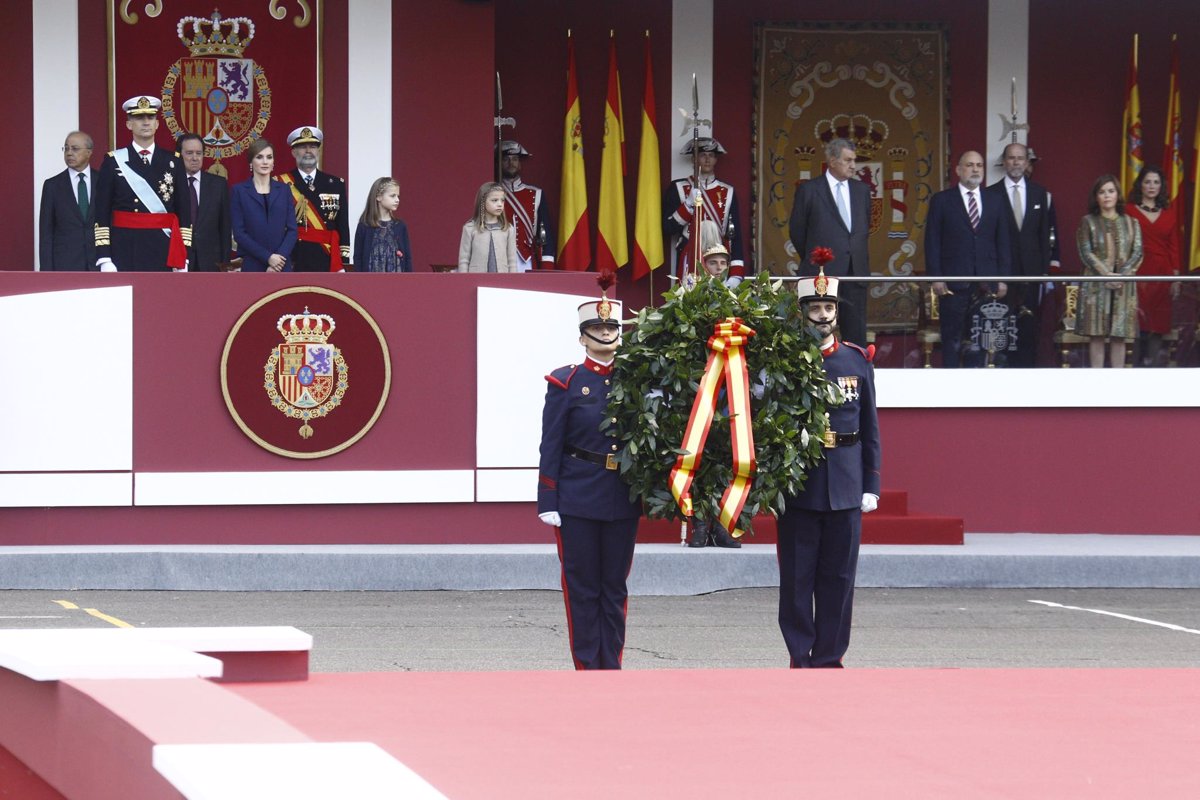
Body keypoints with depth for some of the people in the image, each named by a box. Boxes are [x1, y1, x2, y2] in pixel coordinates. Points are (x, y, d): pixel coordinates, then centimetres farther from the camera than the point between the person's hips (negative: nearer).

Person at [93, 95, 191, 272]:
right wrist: (104, 259, -8)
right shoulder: (113, 161, 3)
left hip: (163, 251, 2)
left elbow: (184, 211, 9)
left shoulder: (173, 162, 8)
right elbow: (101, 214, 0)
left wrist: (183, 258, 2)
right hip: (125, 250, -2)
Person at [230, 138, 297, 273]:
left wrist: (280, 256, -10)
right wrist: (268, 257, -11)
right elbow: (239, 232, -3)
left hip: (282, 267, 2)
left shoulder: (284, 190, 11)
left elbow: (292, 229, 6)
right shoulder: (239, 191, 4)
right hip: (253, 266, -2)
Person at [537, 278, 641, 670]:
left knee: (615, 588, 6)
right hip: (577, 499, -3)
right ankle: (588, 670, 5)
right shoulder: (566, 383, -1)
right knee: (582, 586, 1)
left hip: (622, 501, 3)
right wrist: (547, 502, -8)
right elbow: (551, 447, -3)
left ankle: (612, 669, 11)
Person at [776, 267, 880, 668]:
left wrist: (871, 485, 5)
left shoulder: (857, 360, 7)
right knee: (797, 575, 1)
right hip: (798, 485, -2)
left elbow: (870, 428, 10)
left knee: (838, 575, 4)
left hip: (845, 487, 2)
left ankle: (828, 656, 11)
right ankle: (800, 655, 8)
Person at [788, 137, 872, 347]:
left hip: (855, 273, 4)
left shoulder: (861, 190, 12)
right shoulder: (809, 190, -1)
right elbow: (796, 230, 5)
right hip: (822, 273, -4)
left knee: (856, 333, 2)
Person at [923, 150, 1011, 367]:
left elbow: (1002, 243, 13)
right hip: (954, 282, -3)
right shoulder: (941, 201, 5)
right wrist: (936, 277, -7)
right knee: (952, 339, -2)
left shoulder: (993, 203, 14)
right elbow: (932, 242, 1)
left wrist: (1002, 278, 5)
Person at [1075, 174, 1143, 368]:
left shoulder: (1131, 223, 12)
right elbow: (1086, 252, -3)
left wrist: (1123, 275, -13)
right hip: (1096, 285, -2)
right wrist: (1106, 274, -14)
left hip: (1124, 286, 2)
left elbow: (1137, 253, 4)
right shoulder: (1088, 222, 6)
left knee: (1119, 336, -1)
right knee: (1097, 335, -5)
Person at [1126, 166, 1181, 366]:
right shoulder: (1130, 210, 1)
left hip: (1162, 274, 3)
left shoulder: (1170, 211, 11)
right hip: (1138, 272, -3)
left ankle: (1150, 363, 8)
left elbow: (1174, 245, 10)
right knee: (1138, 324, -5)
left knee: (1158, 325, 2)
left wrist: (1176, 277, 4)